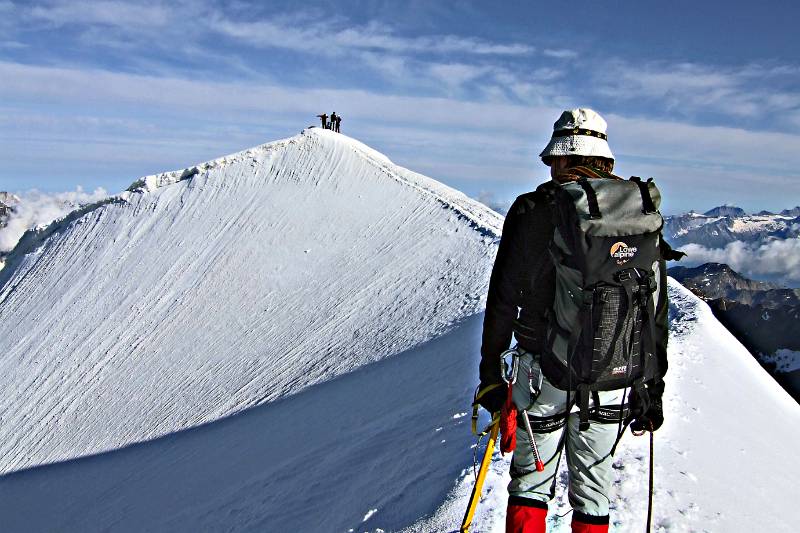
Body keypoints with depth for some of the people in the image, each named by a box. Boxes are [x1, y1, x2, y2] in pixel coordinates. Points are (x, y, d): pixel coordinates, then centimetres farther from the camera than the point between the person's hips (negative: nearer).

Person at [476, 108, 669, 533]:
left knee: (531, 483, 14)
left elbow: (502, 302, -9)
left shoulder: (532, 211, -10)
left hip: (546, 372, -3)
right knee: (593, 490, 18)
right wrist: (653, 389, 12)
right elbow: (656, 311, 3)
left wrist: (490, 373, 1)